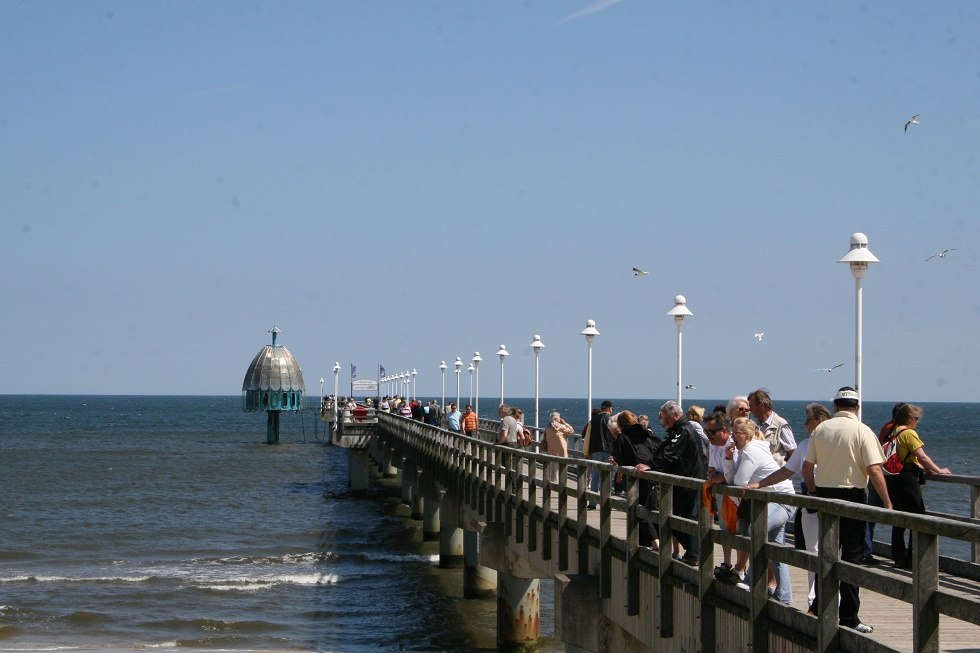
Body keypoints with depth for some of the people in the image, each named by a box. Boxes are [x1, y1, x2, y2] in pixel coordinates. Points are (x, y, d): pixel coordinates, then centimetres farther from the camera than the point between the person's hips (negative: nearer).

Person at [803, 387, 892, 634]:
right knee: (851, 555, 0)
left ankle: (819, 607, 21)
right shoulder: (862, 431, -9)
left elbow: (807, 467, 6)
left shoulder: (820, 430, 4)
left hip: (824, 494, 4)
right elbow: (874, 470, -15)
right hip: (852, 496, -4)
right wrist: (887, 503, -11)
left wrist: (813, 492, 22)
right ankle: (848, 617, 0)